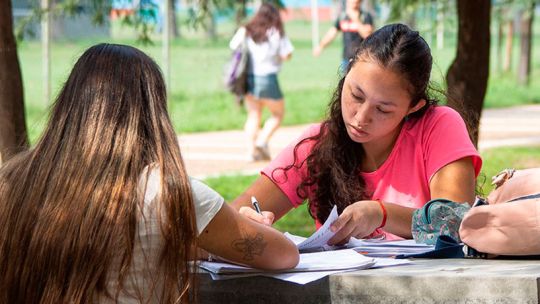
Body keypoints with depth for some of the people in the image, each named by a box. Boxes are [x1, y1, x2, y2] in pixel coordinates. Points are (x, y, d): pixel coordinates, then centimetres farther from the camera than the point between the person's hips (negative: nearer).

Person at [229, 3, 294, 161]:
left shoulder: (246, 31, 4)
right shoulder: (276, 33, -5)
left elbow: (233, 47, -1)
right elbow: (286, 55, -7)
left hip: (249, 77, 4)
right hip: (267, 78, -4)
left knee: (253, 115, 11)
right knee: (278, 113, 12)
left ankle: (252, 149, 1)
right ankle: (263, 140, -4)